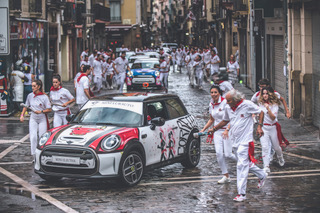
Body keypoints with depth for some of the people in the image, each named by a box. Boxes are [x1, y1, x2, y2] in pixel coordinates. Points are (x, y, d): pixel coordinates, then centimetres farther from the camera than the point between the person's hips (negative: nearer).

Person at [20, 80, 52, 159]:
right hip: (33, 118, 2)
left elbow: (49, 109, -6)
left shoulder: (44, 97, -8)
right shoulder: (30, 96, 2)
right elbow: (26, 106, 15)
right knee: (33, 137, -10)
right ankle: (34, 155, -8)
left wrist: (41, 111, -19)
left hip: (42, 118, -2)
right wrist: (22, 115, 5)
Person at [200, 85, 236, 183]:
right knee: (219, 153, -7)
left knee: (227, 154, -7)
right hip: (217, 131, 5)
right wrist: (203, 129, 11)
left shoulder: (225, 103, -13)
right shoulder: (211, 104, 7)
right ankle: (226, 176, 2)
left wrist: (227, 130, -28)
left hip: (228, 130, -5)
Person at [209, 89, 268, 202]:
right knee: (246, 163, 15)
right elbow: (225, 121, 21)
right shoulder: (228, 108, 5)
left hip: (245, 140, -7)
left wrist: (259, 126, -8)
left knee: (242, 166, -11)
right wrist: (214, 129, 10)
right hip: (234, 141, 7)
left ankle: (241, 193, -10)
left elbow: (261, 112, 1)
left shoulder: (247, 105, -11)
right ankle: (262, 175, 41)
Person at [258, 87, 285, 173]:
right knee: (265, 147, -13)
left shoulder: (275, 104, -9)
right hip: (263, 127, 1)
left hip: (273, 127, -1)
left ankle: (280, 157, 49)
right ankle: (266, 167, -15)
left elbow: (273, 118, -20)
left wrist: (268, 109, -30)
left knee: (276, 146, 14)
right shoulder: (260, 103, 1)